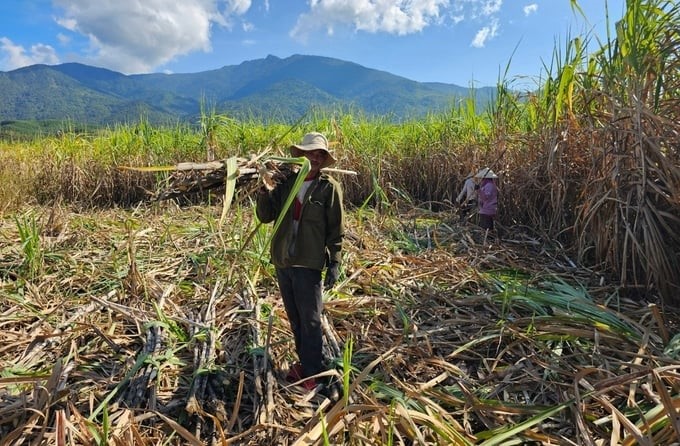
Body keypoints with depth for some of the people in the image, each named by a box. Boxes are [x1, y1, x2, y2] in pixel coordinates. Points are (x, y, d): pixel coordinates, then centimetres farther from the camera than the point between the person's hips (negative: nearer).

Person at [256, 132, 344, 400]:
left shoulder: (329, 187, -4)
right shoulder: (286, 183, 7)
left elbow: (336, 230, -4)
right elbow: (265, 216, 5)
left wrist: (334, 263, -9)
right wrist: (264, 191, -11)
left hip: (309, 264, -5)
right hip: (282, 261, 5)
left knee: (310, 321, 0)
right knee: (295, 319, 16)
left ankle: (313, 374, 10)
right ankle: (305, 362, 31)